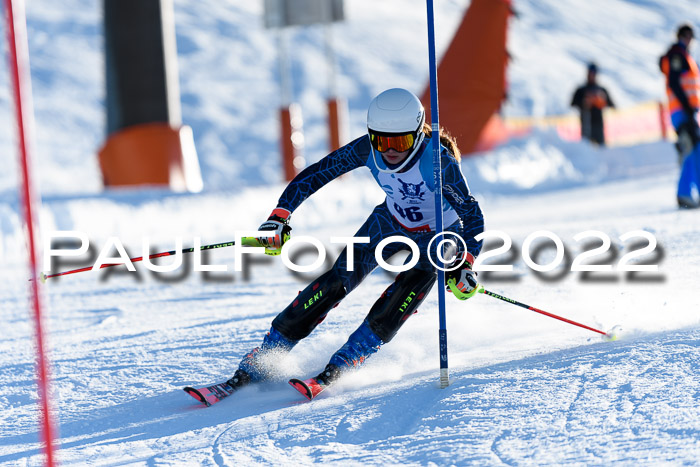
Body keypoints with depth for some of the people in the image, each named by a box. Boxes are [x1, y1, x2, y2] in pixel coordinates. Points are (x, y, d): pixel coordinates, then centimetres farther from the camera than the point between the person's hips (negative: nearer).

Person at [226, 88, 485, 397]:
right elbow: (317, 173, -14)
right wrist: (280, 216, -22)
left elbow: (472, 215, -29)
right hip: (390, 224, 3)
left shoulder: (438, 161, -34)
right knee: (334, 284, -13)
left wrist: (465, 264, -42)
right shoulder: (367, 149, -24)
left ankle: (336, 370, -18)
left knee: (399, 302, -27)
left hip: (438, 237, -3)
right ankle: (257, 366, -10)